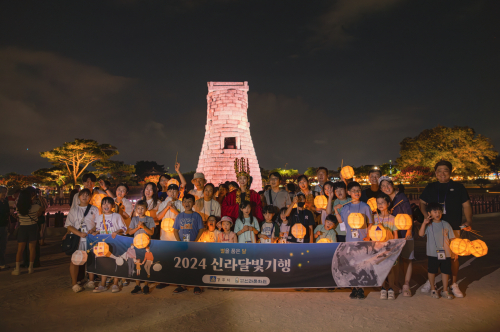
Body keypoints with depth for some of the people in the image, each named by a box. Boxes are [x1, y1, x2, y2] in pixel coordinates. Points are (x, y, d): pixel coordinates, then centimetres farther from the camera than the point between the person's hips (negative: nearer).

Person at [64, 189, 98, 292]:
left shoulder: (94, 209, 11)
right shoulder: (73, 210, 10)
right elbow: (69, 226, 3)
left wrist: (93, 229, -12)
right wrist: (80, 233, -12)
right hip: (77, 239, 0)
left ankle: (90, 281, 13)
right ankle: (74, 283, 5)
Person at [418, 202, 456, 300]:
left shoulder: (446, 225, 2)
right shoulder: (428, 225, -2)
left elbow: (452, 239, 7)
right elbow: (421, 234, -15)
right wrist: (424, 223, -22)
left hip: (445, 253, 2)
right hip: (432, 253, -1)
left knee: (446, 272, 9)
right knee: (432, 271, 8)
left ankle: (445, 291, 25)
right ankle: (433, 289, 26)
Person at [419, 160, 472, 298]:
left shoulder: (458, 187, 5)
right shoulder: (430, 187, 9)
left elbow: (466, 205, 5)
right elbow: (422, 203, 14)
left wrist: (468, 221, -7)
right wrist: (426, 215, -1)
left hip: (453, 228, -1)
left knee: (453, 256, 3)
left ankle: (454, 284, 18)